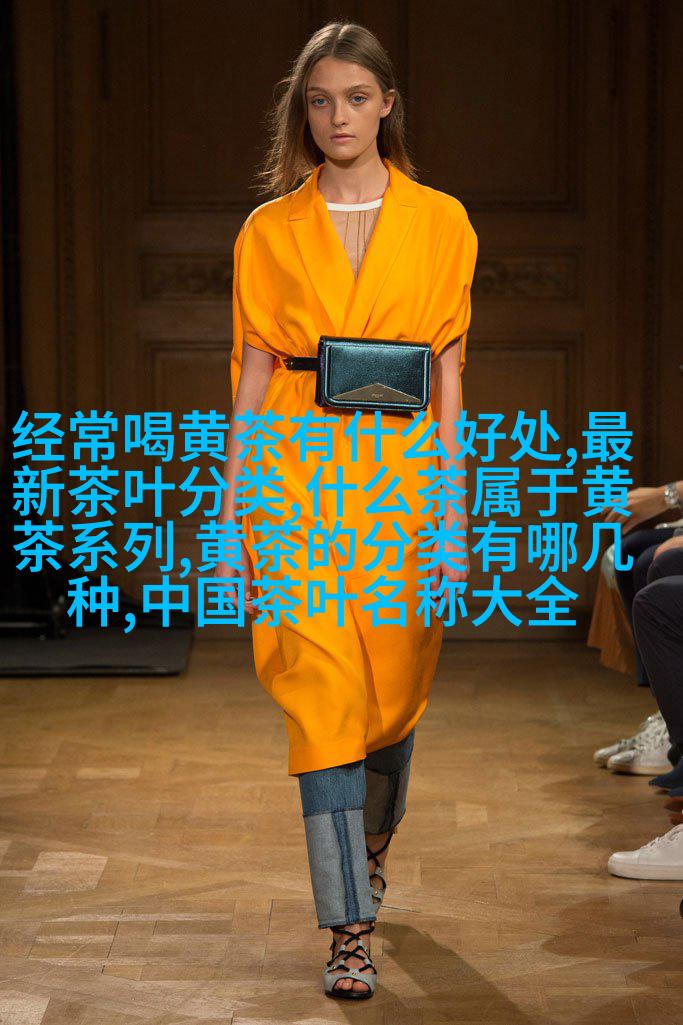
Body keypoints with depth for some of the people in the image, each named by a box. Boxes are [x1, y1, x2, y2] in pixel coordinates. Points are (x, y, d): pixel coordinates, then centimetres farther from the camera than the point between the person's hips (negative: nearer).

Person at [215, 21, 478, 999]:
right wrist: (233, 518, 0)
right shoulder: (271, 232, 5)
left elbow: (448, 375, 3)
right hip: (300, 480, -1)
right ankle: (350, 930, -7)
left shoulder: (439, 223, 5)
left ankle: (368, 851, 40)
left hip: (402, 475, 1)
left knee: (394, 689, 11)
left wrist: (452, 513, -2)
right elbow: (252, 378, 5)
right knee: (323, 697, -9)